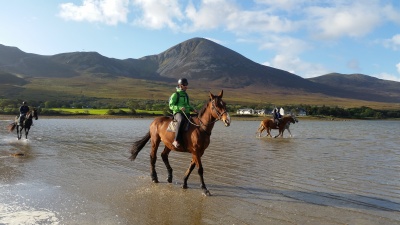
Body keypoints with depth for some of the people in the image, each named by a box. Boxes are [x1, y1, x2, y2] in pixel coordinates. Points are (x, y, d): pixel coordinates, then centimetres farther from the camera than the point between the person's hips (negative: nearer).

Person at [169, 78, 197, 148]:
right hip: (178, 113, -8)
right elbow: (171, 106, -5)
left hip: (186, 113, 8)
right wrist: (179, 108, -21)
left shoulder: (186, 95, 21)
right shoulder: (175, 94, -1)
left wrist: (192, 109, 10)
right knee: (181, 120, -40)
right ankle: (175, 140, -42)